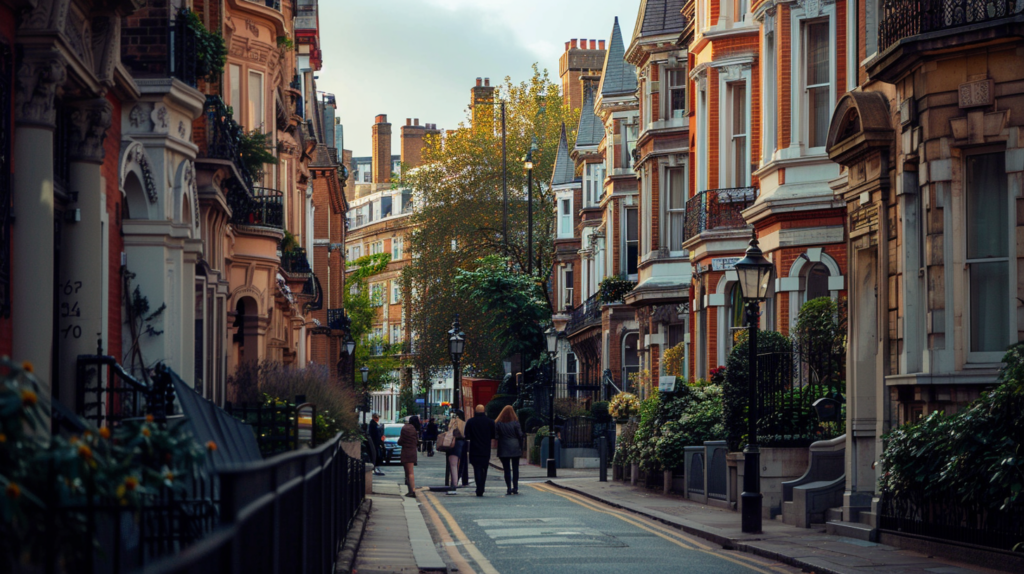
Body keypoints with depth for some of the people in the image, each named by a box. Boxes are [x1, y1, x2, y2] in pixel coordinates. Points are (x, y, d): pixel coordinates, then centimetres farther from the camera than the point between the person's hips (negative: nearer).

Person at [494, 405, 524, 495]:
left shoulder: (498, 423, -3)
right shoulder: (515, 423, -4)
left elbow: (495, 435, -3)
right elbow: (520, 435, -3)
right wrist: (521, 448, 5)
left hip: (504, 450, 0)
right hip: (515, 448, 0)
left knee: (507, 469, 1)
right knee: (515, 468, 8)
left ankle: (509, 488, -3)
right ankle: (515, 488, 9)